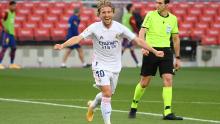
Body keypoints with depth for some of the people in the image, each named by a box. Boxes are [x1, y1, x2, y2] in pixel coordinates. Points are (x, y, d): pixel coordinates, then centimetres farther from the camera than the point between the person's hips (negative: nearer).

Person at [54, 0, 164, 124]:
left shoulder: (119, 28, -9)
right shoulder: (94, 28, -14)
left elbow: (138, 40, -6)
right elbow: (78, 38, -22)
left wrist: (154, 51, -9)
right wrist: (62, 45, -37)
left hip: (115, 66, 3)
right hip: (100, 65, -3)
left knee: (108, 94, 16)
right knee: (107, 93, -19)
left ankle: (92, 105, 49)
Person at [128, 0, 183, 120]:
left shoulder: (173, 19, 8)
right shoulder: (151, 15, -3)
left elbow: (176, 39, 17)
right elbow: (142, 32, -12)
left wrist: (177, 58, 16)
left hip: (166, 51, 2)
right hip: (151, 50, -2)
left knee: (168, 79, -13)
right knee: (144, 82, 3)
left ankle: (167, 113, -15)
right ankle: (134, 107, 26)